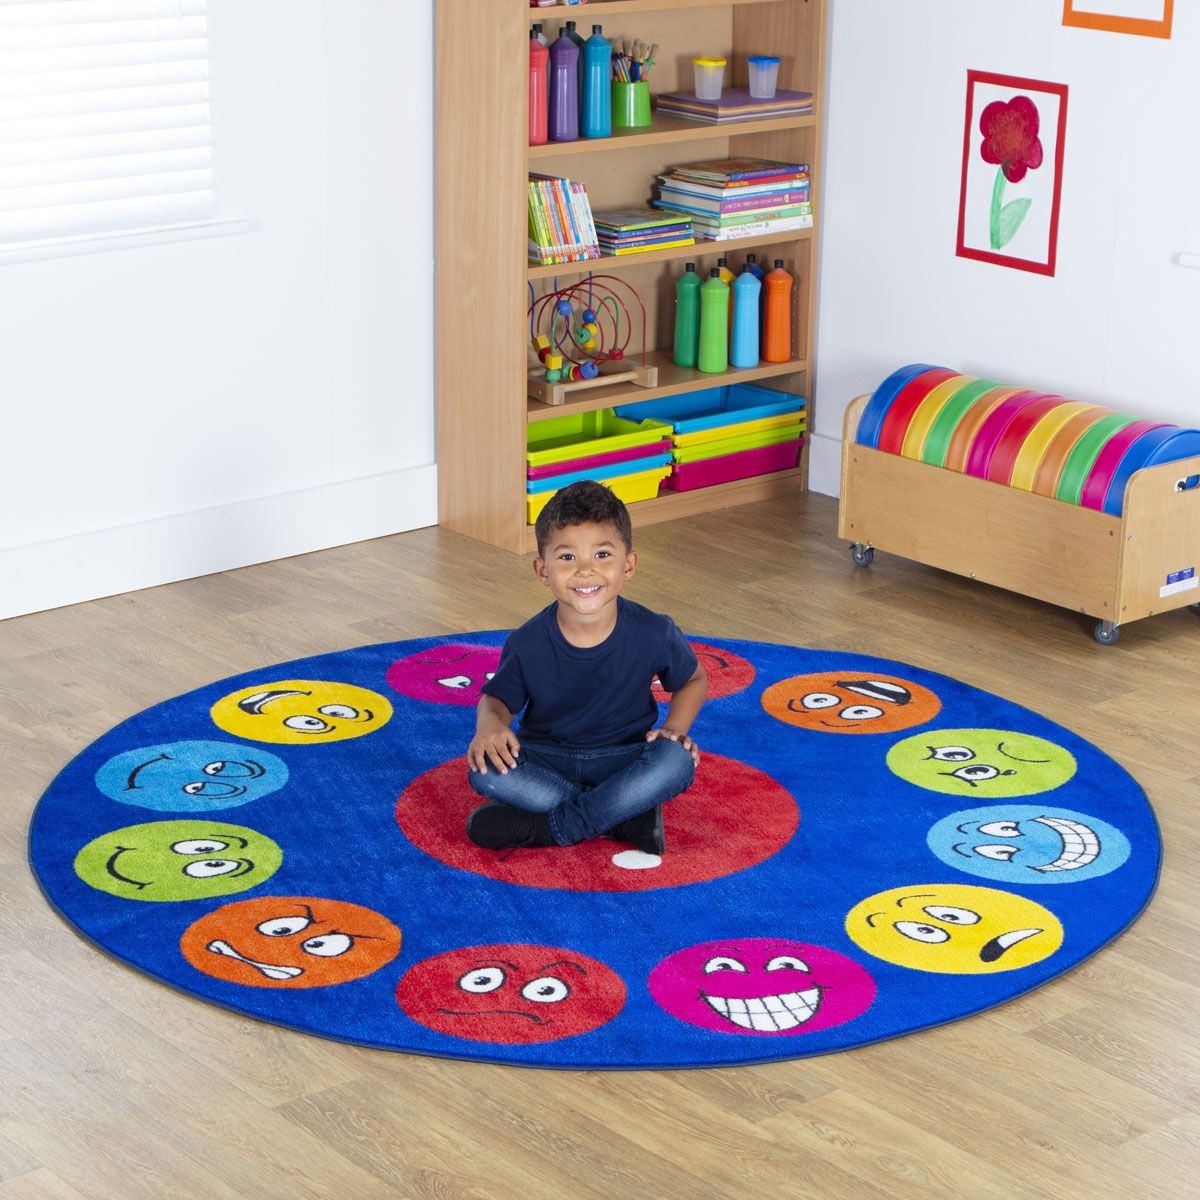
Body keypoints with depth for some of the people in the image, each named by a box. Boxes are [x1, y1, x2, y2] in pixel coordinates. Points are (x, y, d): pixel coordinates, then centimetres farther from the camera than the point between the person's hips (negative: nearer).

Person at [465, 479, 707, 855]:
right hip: (547, 761, 0)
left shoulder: (653, 634, -14)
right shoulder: (528, 644, -13)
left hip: (624, 761, 0)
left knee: (677, 761, -32)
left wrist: (675, 729, -13)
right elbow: (497, 698, 1)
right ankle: (627, 815, -23)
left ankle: (547, 826, -24)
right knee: (485, 768, -30)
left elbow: (694, 680, 5)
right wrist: (489, 725, -23)